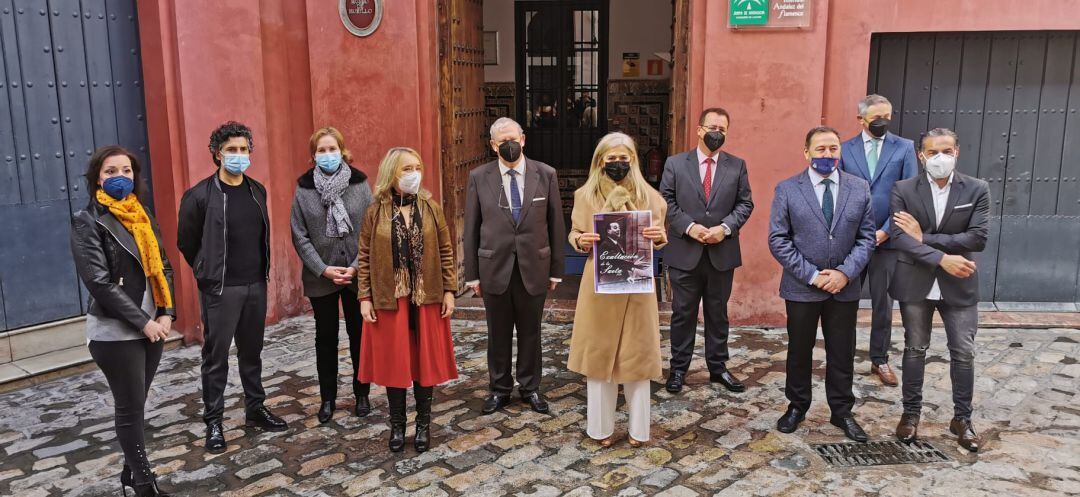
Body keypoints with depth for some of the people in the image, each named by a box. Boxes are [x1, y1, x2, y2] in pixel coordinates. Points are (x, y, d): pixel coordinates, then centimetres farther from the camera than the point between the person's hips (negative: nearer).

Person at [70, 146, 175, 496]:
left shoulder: (143, 216, 11)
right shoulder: (88, 221, -9)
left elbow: (162, 267, 11)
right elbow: (99, 282, -16)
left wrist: (166, 313, -3)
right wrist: (143, 322, -16)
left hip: (153, 327, 6)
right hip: (116, 333, -6)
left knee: (136, 405, 15)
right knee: (130, 408, 3)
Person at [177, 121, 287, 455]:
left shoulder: (257, 191, 5)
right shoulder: (200, 195, -11)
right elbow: (186, 242, -1)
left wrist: (260, 271, 12)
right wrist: (208, 273, 5)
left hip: (256, 286, 5)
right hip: (220, 290, -5)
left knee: (252, 352, 16)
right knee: (216, 357, 4)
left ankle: (255, 409, 29)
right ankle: (213, 422, 17)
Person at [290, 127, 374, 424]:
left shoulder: (359, 183, -3)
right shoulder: (304, 188, -2)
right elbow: (299, 236, -2)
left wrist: (357, 266, -12)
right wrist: (324, 269, -10)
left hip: (357, 274, 0)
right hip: (320, 277, 1)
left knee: (359, 335, 9)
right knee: (326, 338, 11)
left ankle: (361, 394, 23)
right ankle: (327, 398, 24)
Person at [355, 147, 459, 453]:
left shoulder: (431, 209, 1)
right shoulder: (375, 212, -2)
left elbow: (446, 251, 3)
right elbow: (365, 257, 0)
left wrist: (449, 291, -1)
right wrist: (365, 298, -4)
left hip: (427, 298, 1)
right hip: (389, 300, -1)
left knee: (426, 359, 7)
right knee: (393, 361, 7)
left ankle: (423, 424, 22)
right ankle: (397, 425, 23)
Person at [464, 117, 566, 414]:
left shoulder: (545, 174, -1)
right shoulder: (479, 177, -1)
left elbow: (556, 225, 1)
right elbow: (471, 229, 1)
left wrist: (556, 269, 1)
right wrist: (472, 274, -1)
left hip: (534, 268, 0)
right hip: (494, 268, 0)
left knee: (530, 332, 12)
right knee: (498, 334, 12)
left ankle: (530, 387, 29)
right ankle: (500, 389, 28)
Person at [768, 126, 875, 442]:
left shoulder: (859, 188, 1)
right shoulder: (787, 189, -6)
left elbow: (866, 237, 1)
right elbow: (778, 240, -8)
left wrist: (845, 272, -13)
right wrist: (812, 275, -14)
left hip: (845, 287, 2)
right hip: (802, 287, -2)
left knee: (842, 353, 12)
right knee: (799, 350, 12)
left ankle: (842, 411, 28)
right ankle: (797, 406, 30)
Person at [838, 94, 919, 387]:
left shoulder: (904, 148, 3)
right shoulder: (845, 150, 4)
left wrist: (886, 231, -10)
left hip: (886, 239, 0)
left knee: (883, 303, 8)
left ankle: (880, 360, 21)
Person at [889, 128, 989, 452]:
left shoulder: (977, 190, -2)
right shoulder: (904, 190, -3)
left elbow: (978, 238, -13)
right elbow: (900, 237, -14)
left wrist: (925, 238, -17)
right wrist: (942, 258, -24)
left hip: (959, 285, 0)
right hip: (916, 283, 0)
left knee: (964, 353, 6)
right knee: (915, 350, 11)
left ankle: (962, 418, 23)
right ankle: (911, 413, 25)